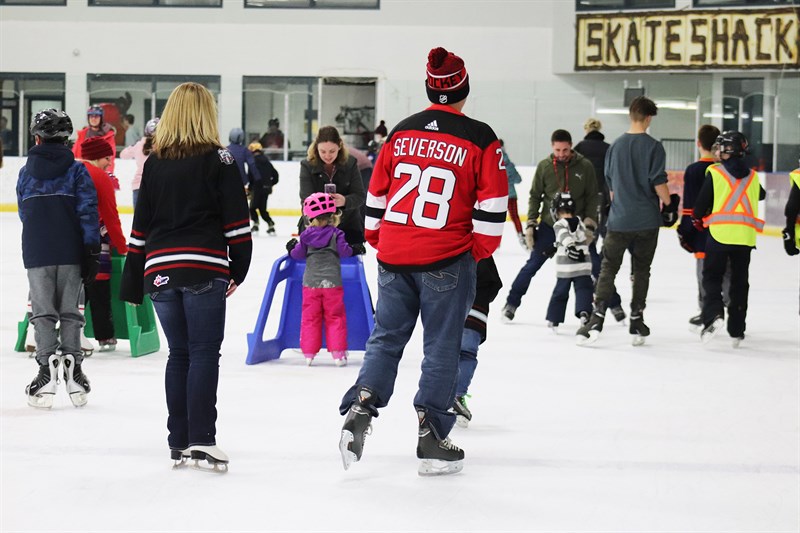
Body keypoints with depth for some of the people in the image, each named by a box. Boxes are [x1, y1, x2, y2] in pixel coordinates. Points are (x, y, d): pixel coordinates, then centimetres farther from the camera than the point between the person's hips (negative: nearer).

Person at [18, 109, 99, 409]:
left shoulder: (26, 173, 6)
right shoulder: (76, 170, -1)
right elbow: (87, 212, -7)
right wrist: (92, 252, -6)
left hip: (36, 254, 0)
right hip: (71, 254, 0)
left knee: (42, 312, 5)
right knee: (70, 311, 8)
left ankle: (48, 365, -6)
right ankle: (72, 369, 5)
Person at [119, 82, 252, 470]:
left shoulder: (154, 162, 10)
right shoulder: (218, 159, -1)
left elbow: (140, 227, 12)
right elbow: (236, 221, -4)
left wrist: (132, 284, 16)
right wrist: (239, 269, 5)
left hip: (160, 272, 4)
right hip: (204, 270, -4)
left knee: (179, 353, 12)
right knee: (204, 353, -2)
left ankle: (178, 442, 13)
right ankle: (201, 438, -9)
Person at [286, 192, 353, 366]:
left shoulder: (306, 235, 0)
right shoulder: (335, 234, -6)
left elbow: (298, 254, 6)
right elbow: (344, 251, -9)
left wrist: (291, 248, 28)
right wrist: (354, 249, 13)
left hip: (311, 283, 2)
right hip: (332, 283, -1)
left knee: (310, 318, 9)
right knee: (335, 317, 6)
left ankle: (309, 353, 11)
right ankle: (338, 353, 3)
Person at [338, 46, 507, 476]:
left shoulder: (401, 133, 7)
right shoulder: (480, 139, -5)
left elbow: (376, 195, 11)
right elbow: (492, 204, -6)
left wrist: (380, 242, 22)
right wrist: (480, 249, 6)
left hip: (393, 258, 3)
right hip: (446, 261, -3)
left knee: (386, 337, 14)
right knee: (441, 347, 4)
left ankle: (361, 405, -4)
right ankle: (431, 439, 7)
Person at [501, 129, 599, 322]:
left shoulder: (585, 166, -5)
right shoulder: (544, 166, -4)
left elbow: (592, 197, 0)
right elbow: (535, 196, 3)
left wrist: (589, 224, -7)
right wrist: (530, 224, -2)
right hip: (549, 225, 0)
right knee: (533, 264, 1)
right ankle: (512, 303, 12)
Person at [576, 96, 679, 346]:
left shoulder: (616, 145, 4)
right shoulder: (653, 147, -8)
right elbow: (658, 182, -11)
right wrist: (669, 204, 4)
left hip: (619, 220, 2)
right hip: (647, 220, -2)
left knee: (608, 268, 5)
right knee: (641, 270, 10)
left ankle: (597, 318, -8)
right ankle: (636, 321, 13)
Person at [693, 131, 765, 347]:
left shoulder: (714, 173, -3)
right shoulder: (752, 176, 8)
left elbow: (702, 203, 0)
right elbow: (760, 196, 28)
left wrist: (698, 219, 20)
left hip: (720, 233, -3)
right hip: (745, 236, 3)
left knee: (712, 276, 6)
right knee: (740, 282, 11)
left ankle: (713, 315, -18)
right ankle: (737, 331, 15)